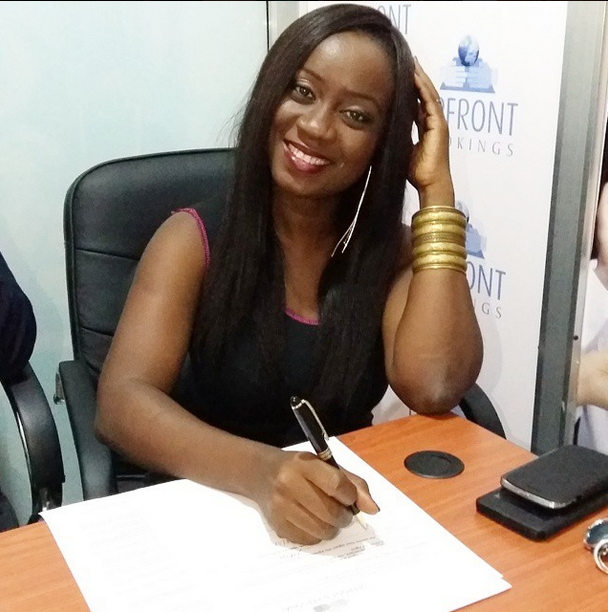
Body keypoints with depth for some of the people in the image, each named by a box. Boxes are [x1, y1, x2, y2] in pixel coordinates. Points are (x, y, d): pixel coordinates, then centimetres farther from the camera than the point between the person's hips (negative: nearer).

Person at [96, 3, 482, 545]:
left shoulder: (395, 251, -1)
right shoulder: (194, 240, -7)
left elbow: (433, 388, -18)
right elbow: (121, 402, -19)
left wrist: (436, 188, -13)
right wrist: (260, 470, -37)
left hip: (346, 519, 2)